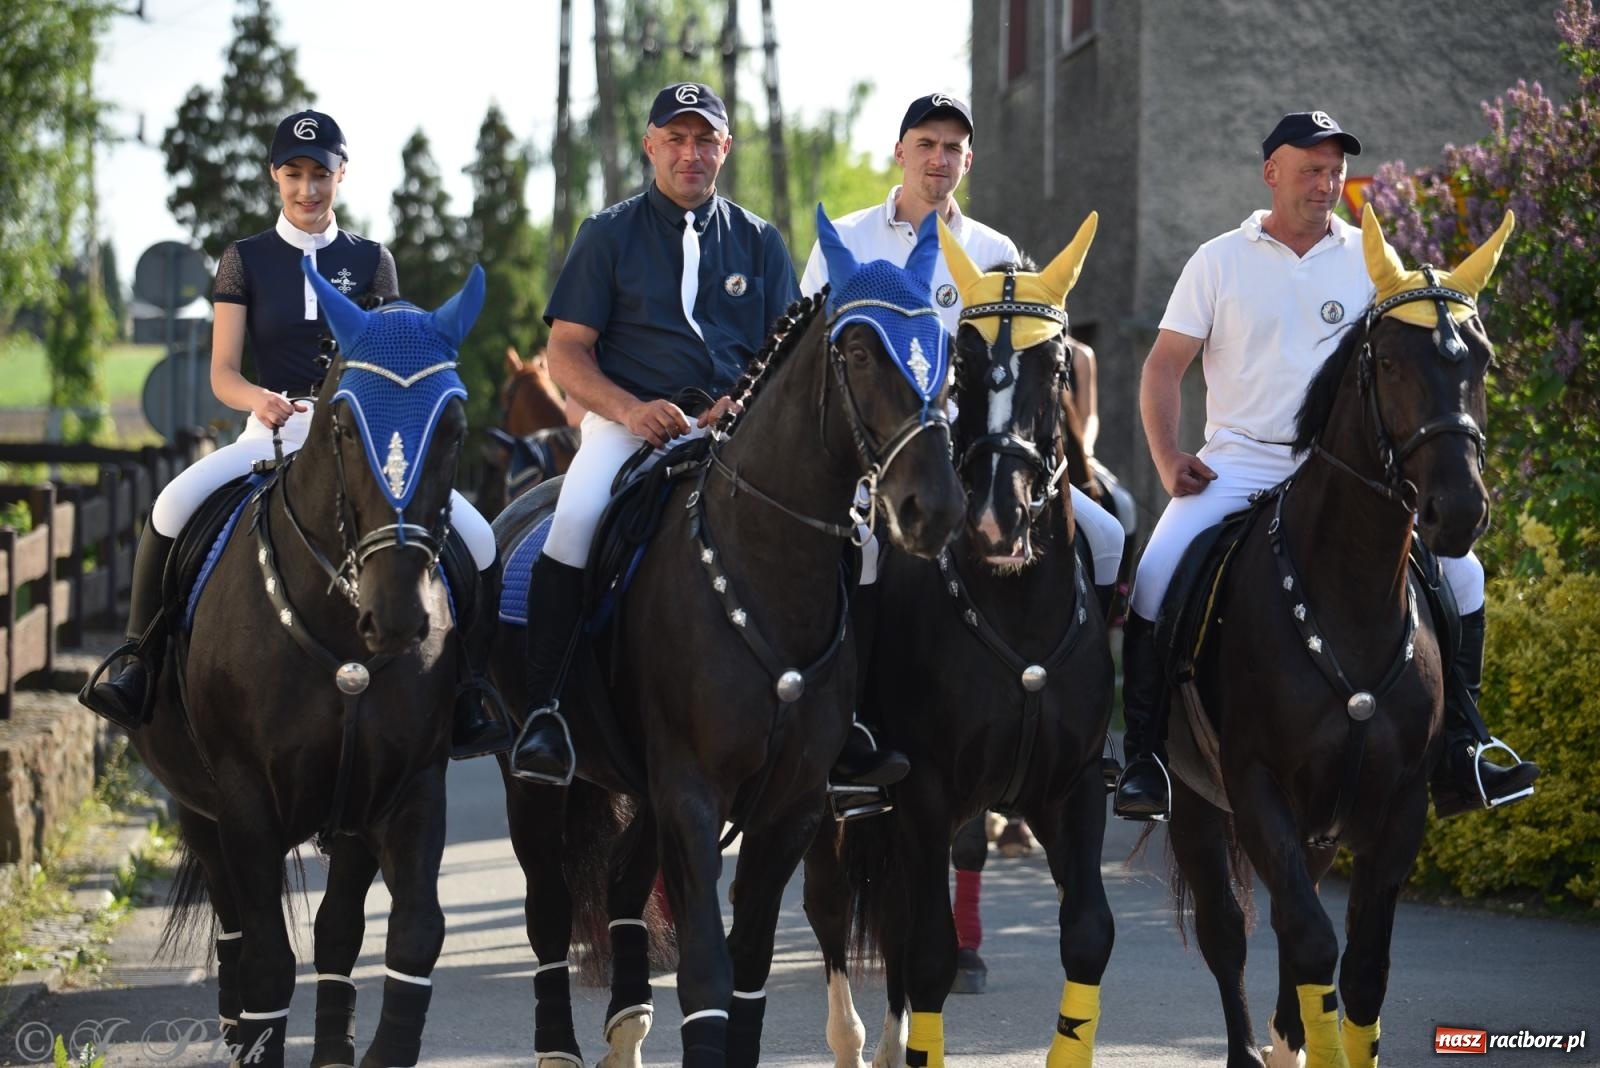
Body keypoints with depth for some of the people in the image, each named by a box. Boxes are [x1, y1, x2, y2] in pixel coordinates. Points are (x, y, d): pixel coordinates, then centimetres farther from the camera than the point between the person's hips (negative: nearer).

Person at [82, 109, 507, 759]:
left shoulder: (371, 261, 11)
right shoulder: (247, 261, 8)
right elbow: (223, 374, 2)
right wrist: (258, 401, -22)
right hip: (273, 433, -1)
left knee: (476, 538, -20)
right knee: (174, 506, -32)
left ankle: (466, 708, -7)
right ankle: (137, 667, -17)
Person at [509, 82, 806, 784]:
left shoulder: (758, 241, 17)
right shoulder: (609, 235, 10)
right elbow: (567, 353, 3)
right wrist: (630, 409, -15)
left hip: (736, 428, 2)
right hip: (627, 419, -2)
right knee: (576, 520, -31)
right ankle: (543, 712, -25)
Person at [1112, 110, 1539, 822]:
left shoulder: (1369, 260, 8)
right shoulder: (1220, 261, 5)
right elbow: (1164, 368, 4)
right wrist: (1168, 460, -10)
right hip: (1239, 462, -2)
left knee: (1460, 576, -11)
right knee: (1156, 575, -24)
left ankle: (1455, 756, -1)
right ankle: (1145, 760, -14)